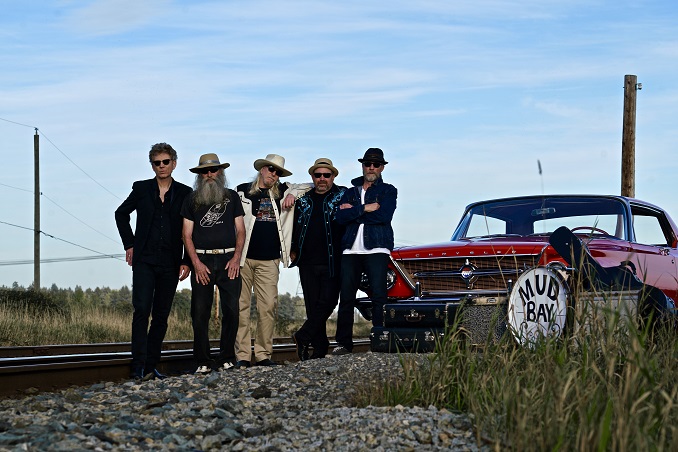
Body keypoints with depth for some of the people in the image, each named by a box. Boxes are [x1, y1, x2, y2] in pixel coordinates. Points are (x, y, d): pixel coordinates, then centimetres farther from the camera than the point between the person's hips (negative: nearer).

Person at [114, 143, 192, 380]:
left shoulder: (184, 193, 6)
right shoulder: (141, 189, 6)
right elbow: (121, 214, 19)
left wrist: (187, 262, 1)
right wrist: (129, 244, 11)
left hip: (170, 263, 1)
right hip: (144, 261, -1)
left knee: (161, 315, 4)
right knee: (142, 310, -14)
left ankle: (151, 366, 9)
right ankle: (139, 367, -16)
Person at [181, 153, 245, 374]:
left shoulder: (231, 196, 13)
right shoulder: (192, 200, 11)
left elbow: (240, 230, 11)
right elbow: (187, 234, 6)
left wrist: (236, 257, -3)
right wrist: (196, 263, -6)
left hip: (229, 260, 0)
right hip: (202, 260, 0)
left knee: (231, 310, -6)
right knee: (200, 312, -5)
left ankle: (226, 358, 3)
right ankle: (203, 361, -1)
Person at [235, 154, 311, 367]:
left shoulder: (282, 192, 15)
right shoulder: (242, 191, 7)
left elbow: (308, 187, 22)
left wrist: (293, 194, 2)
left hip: (268, 261, 2)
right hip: (243, 257, -2)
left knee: (268, 306, -4)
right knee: (241, 306, -4)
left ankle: (263, 354, 3)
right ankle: (242, 356, -2)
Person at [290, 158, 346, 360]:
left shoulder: (342, 196, 5)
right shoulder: (303, 200, 14)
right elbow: (293, 226, 19)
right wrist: (292, 250, 11)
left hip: (332, 262, -3)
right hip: (308, 262, 3)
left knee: (327, 302, -11)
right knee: (313, 305, 2)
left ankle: (302, 337, 4)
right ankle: (320, 348, 8)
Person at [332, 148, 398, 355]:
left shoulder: (388, 191, 11)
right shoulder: (350, 192, 21)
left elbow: (384, 216, -8)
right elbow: (341, 217, 3)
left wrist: (353, 211, -3)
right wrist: (365, 208, -7)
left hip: (377, 249, -3)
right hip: (351, 250, 3)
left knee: (378, 297, -9)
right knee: (346, 297, 0)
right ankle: (344, 343, 4)